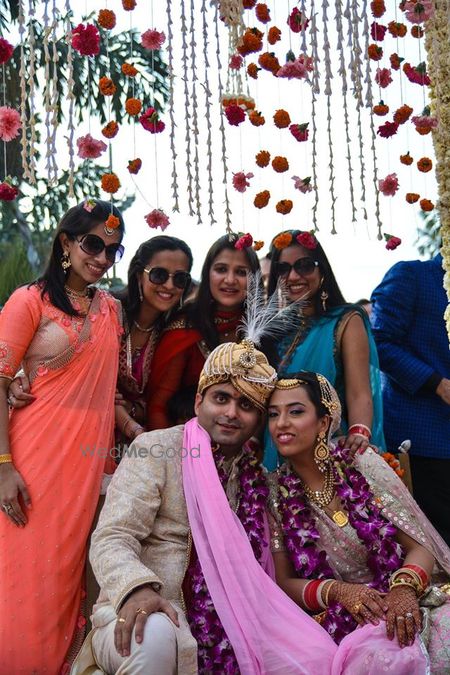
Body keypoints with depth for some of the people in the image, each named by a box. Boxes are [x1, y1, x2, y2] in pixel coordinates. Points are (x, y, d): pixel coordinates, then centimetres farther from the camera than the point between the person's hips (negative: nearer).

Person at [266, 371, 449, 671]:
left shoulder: (362, 463, -2)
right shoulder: (274, 493, -1)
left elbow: (419, 547, -2)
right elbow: (283, 582, 3)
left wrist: (404, 588, -24)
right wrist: (337, 591, -16)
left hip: (405, 603, 0)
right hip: (340, 621, 0)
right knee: (379, 656, -33)